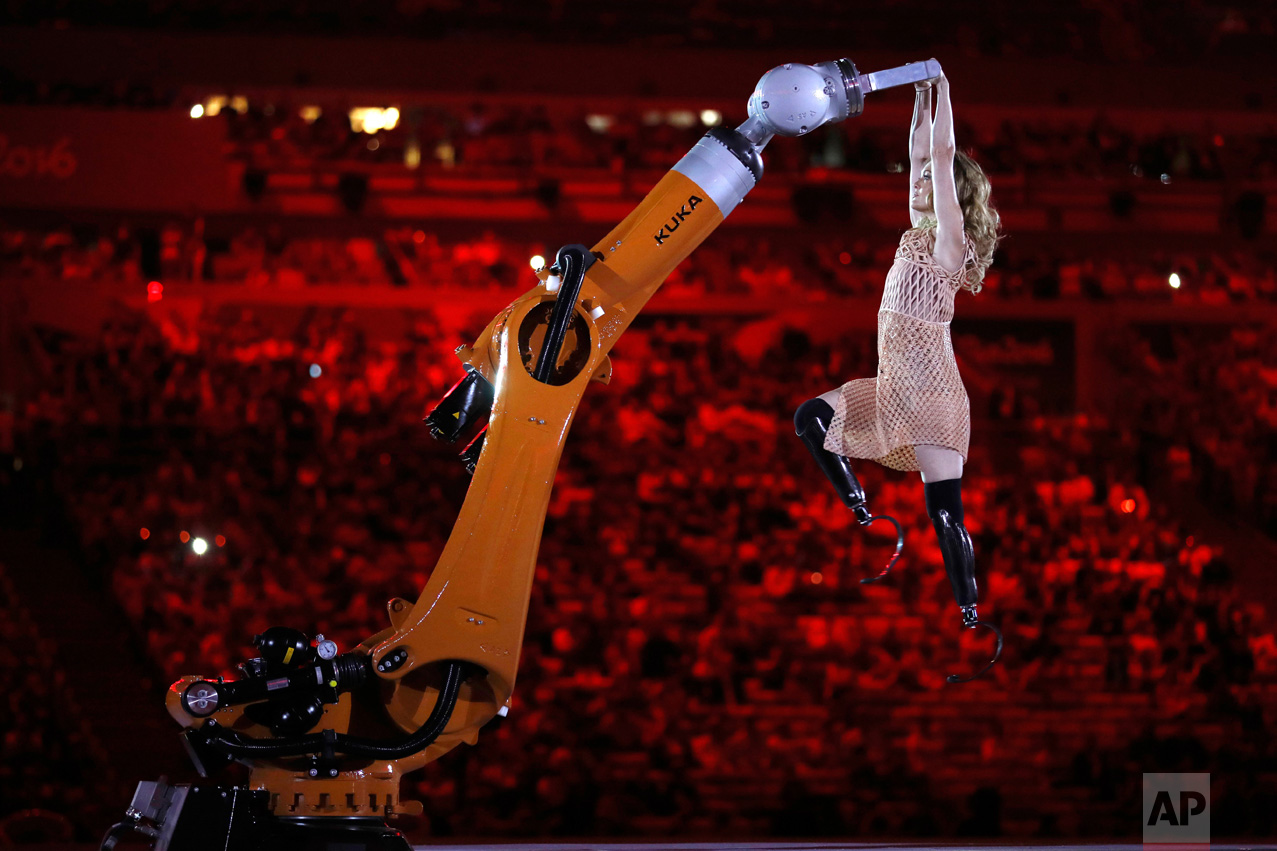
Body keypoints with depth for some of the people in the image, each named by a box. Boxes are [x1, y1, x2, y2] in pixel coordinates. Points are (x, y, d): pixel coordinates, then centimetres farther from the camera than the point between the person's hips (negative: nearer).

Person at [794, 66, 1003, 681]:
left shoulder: (950, 239, -8)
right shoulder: (919, 236, 13)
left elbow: (943, 157, -13)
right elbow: (921, 156, 19)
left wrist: (942, 96, -6)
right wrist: (923, 100, 17)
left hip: (930, 392, -8)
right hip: (897, 388, 8)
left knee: (944, 511, -9)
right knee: (813, 417, -2)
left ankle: (972, 624, -6)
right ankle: (866, 526, 3)